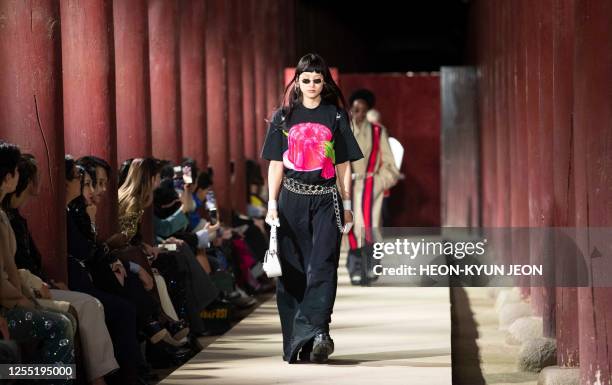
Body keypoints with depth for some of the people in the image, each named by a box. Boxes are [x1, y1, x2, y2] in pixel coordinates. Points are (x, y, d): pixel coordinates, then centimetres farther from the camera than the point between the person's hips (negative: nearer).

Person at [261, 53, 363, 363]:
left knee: (322, 266, -15)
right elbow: (276, 164, 8)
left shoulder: (335, 116, 7)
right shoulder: (284, 117, 9)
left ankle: (315, 333, -26)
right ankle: (293, 344, 6)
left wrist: (347, 206, 5)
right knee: (293, 270, 1)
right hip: (292, 199, 1)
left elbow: (344, 164, 8)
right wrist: (272, 204, -1)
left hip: (326, 200, -1)